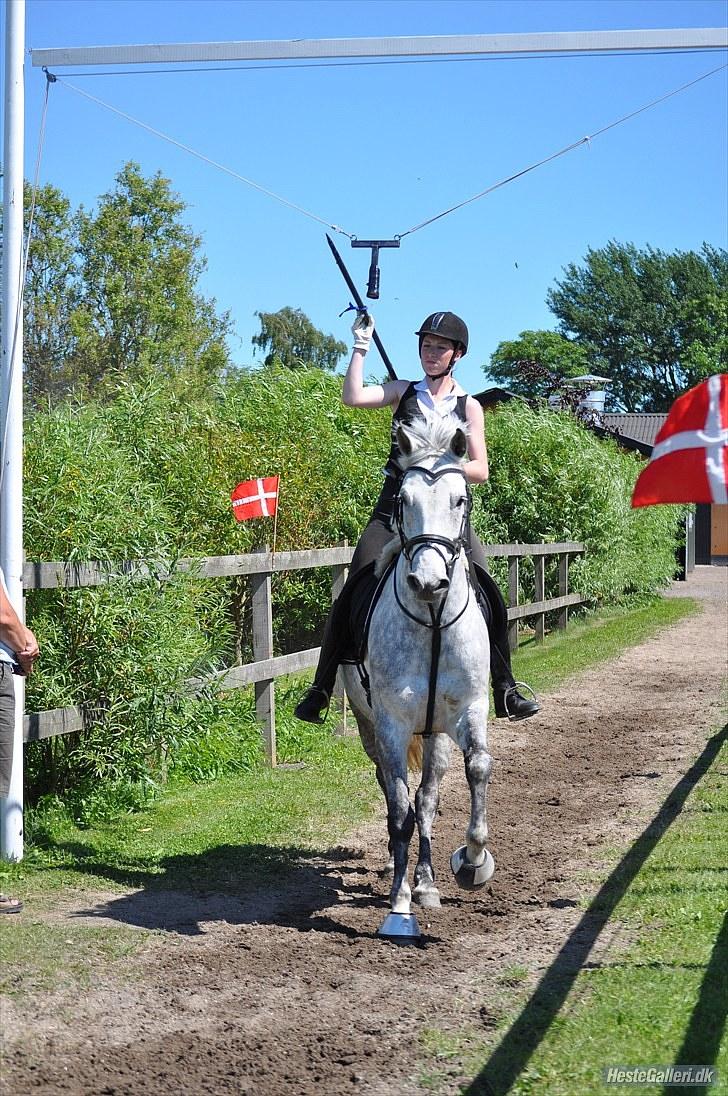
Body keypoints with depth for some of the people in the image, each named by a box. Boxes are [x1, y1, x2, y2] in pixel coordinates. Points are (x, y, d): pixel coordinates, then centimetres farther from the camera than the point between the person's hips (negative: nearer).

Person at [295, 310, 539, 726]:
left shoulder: (469, 406, 9)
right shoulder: (405, 392, 10)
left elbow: (481, 471, 4)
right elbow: (353, 397, -7)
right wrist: (361, 348, -8)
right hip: (395, 505, 0)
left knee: (489, 595, -10)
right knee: (354, 591, -10)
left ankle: (505, 690, 1)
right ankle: (321, 690, -3)